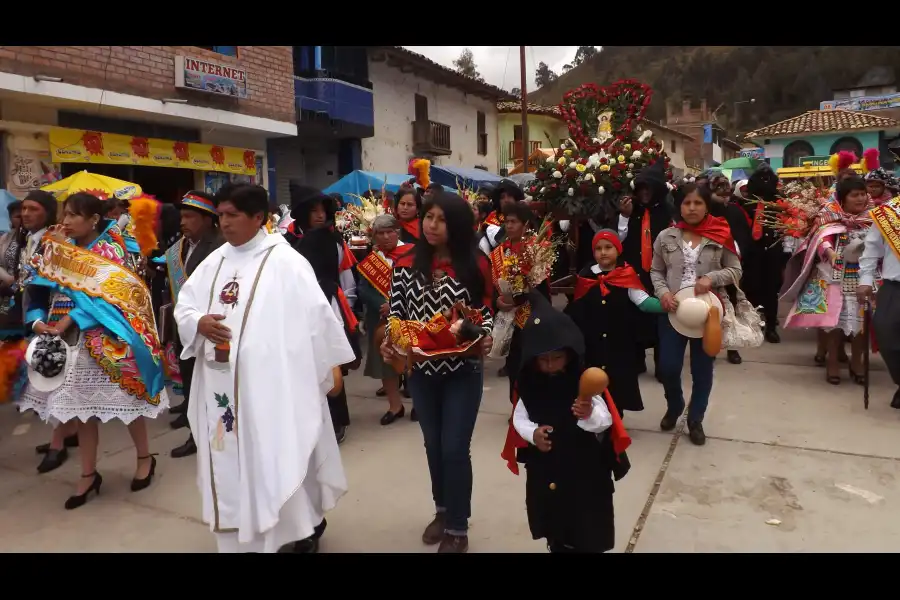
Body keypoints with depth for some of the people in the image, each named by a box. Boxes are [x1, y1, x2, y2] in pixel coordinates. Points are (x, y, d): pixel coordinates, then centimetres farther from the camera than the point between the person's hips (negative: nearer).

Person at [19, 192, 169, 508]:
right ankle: (88, 474, 23)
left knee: (125, 400, 4)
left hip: (107, 339, -6)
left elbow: (102, 297, -17)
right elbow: (43, 290, 10)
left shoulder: (111, 249, -9)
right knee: (82, 405, 11)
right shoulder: (61, 251, 10)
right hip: (73, 341, 6)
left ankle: (145, 458, 25)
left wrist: (66, 323, -22)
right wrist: (39, 320, -7)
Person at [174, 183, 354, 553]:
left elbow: (316, 314, -10)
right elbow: (184, 304, 14)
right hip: (220, 385, 6)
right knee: (228, 462, 15)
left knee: (277, 462, 4)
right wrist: (198, 322, -9)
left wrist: (332, 366, -9)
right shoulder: (215, 261, 11)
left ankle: (307, 523, 28)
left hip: (269, 385, -6)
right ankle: (239, 538, 34)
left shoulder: (284, 261, -10)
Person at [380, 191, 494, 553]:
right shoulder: (406, 264, -3)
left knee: (455, 448, 2)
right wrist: (389, 341, -17)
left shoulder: (476, 265, -7)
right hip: (421, 371, 3)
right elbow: (396, 312, 0)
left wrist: (485, 337, -20)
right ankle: (442, 510, 42)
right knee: (433, 444, 19)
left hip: (463, 372, -3)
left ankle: (458, 527, 23)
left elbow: (485, 312, -1)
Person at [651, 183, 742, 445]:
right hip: (673, 310, 1)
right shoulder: (666, 237, 1)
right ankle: (674, 407, 33)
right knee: (668, 366, 1)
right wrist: (662, 292, -11)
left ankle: (695, 419, 31)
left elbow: (735, 271, 2)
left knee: (702, 368, 10)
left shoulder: (721, 236, -3)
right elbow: (656, 271, 7)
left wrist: (712, 278, -16)